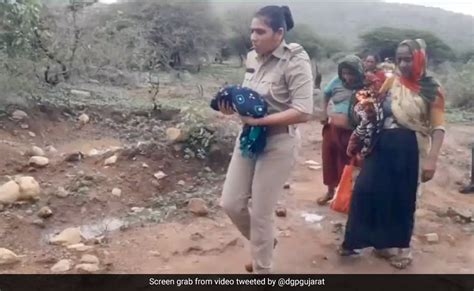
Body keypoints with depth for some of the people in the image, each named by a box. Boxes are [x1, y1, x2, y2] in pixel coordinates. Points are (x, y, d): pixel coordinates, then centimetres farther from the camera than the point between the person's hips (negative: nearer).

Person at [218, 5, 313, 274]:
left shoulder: (295, 62, -17)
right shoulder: (253, 58, 3)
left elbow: (303, 112, -24)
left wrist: (258, 120, -26)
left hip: (278, 145, -7)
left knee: (261, 213, 2)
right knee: (231, 203, 9)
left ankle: (262, 270, 26)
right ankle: (265, 243, 38)